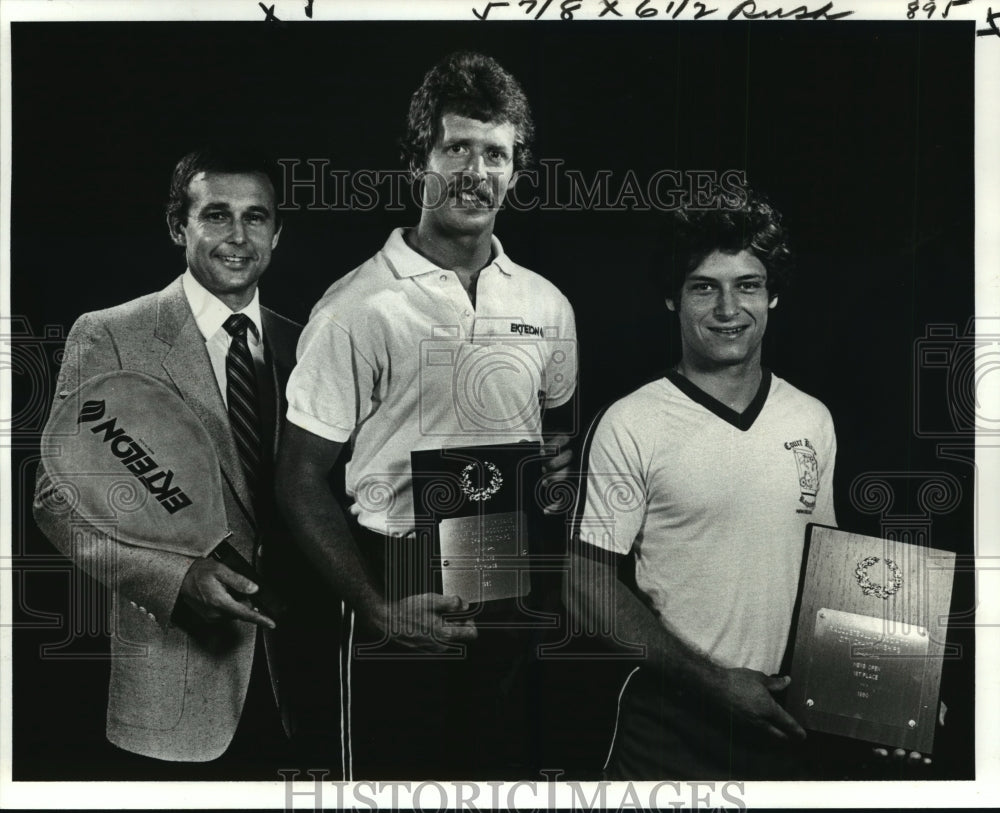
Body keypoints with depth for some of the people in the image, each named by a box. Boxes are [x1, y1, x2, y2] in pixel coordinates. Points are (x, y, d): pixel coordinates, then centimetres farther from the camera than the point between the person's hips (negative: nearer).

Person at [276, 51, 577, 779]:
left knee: (504, 772, 16)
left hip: (512, 601, 4)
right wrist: (377, 608, -15)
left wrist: (560, 462, -3)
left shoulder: (547, 307, 3)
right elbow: (302, 480, -8)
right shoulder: (357, 308, -10)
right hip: (401, 601, -4)